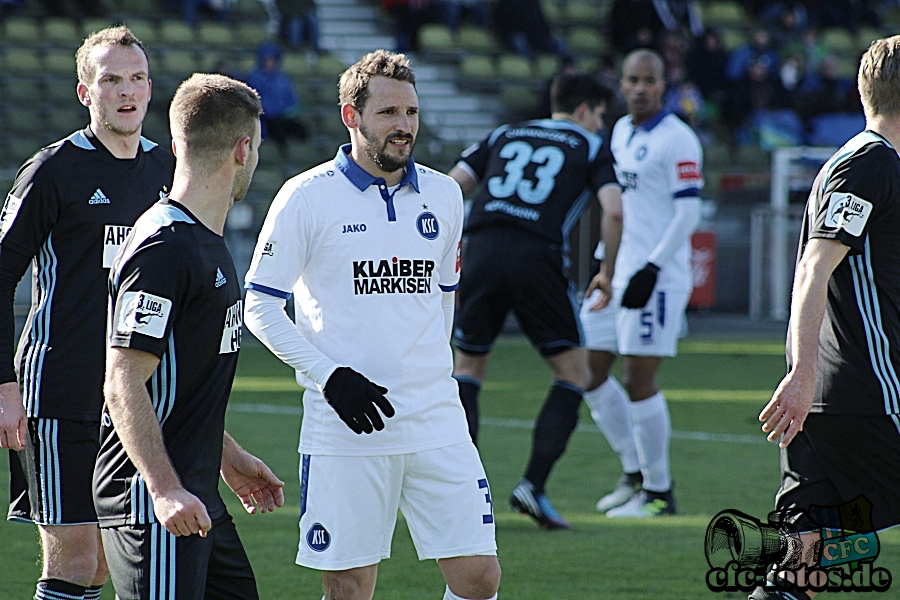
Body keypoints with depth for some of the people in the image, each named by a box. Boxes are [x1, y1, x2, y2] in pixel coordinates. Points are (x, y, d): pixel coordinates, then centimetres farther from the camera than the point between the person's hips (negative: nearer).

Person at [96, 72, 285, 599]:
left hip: (196, 496, 10)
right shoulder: (163, 249, -17)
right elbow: (123, 383, -21)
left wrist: (230, 457, 30)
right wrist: (165, 489, -28)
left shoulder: (207, 244, 15)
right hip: (152, 497, -10)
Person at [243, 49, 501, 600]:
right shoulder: (308, 197, -4)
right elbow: (259, 305, -2)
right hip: (344, 427, -4)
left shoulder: (443, 195, 10)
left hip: (437, 422, 4)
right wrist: (331, 376, -11)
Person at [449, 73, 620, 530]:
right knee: (574, 375, 10)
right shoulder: (591, 148, 14)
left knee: (468, 367, 20)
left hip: (482, 250, 4)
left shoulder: (504, 136, 25)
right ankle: (533, 486, -2)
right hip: (538, 260, -3)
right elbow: (612, 208, -2)